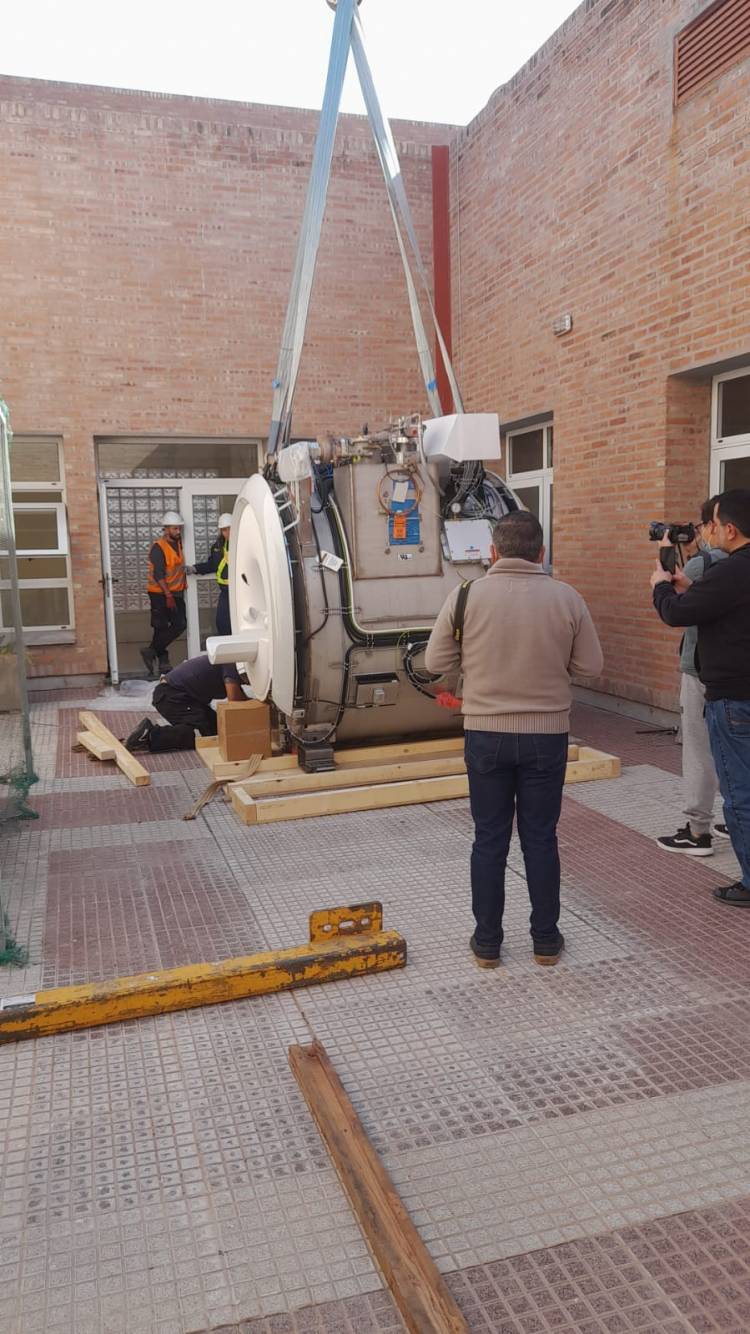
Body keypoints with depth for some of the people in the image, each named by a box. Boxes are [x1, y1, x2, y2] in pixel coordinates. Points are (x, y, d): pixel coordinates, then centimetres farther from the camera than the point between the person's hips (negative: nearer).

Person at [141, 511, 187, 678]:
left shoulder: (178, 543, 10)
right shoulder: (158, 547, -14)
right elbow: (158, 574, -19)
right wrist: (168, 596, -23)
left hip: (176, 593, 8)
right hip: (160, 594, -8)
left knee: (180, 624, 2)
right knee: (161, 627, -3)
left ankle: (152, 652, 7)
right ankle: (162, 660, 6)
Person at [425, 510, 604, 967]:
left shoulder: (466, 596, -8)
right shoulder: (567, 598, -7)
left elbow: (436, 662, -1)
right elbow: (591, 665, 0)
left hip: (486, 735, 0)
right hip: (548, 734, 1)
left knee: (490, 840, 11)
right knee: (541, 839, 13)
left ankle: (487, 943, 21)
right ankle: (546, 940, 24)